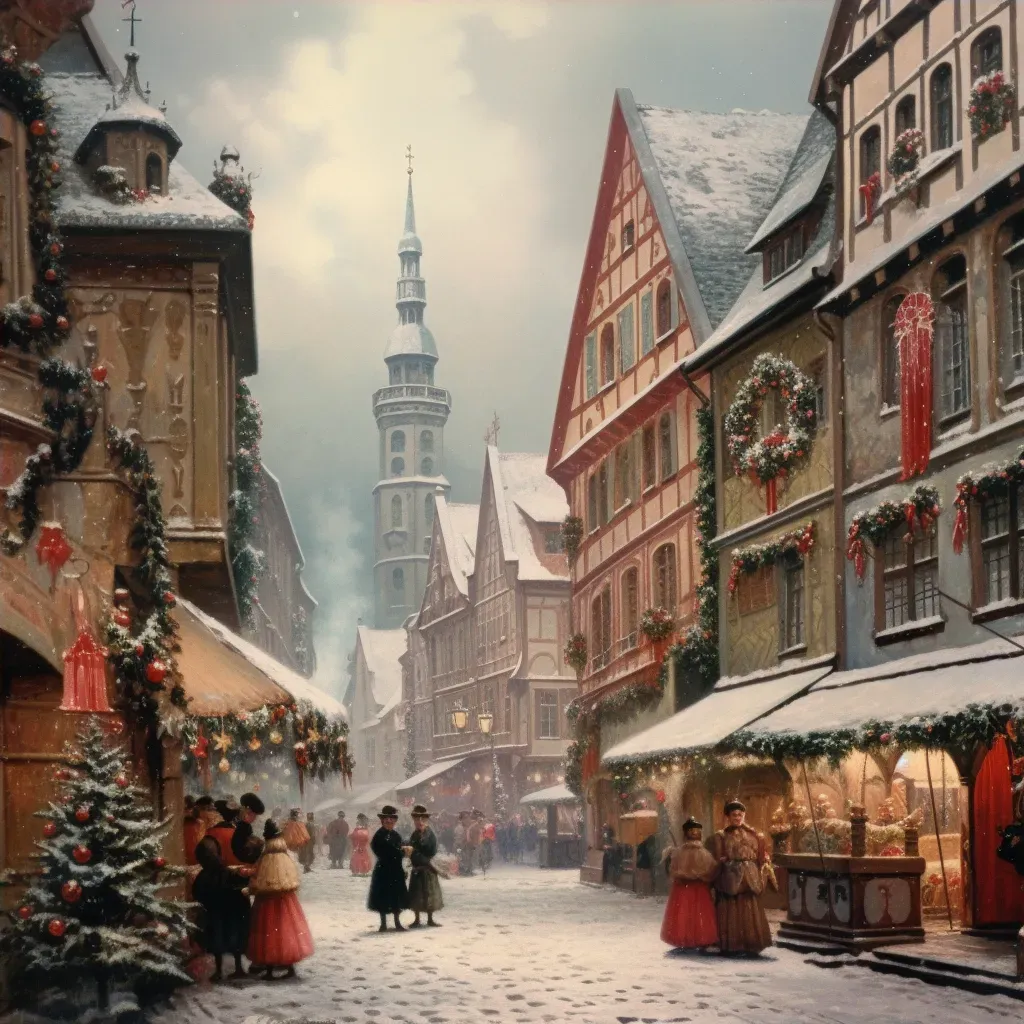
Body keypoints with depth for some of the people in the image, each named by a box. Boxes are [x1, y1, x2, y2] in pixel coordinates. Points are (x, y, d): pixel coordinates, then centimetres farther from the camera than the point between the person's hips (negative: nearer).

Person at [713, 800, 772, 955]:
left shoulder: (753, 835, 13)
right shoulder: (721, 836, 6)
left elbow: (760, 858, 10)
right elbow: (718, 859, 2)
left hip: (749, 878, 2)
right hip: (730, 877, -2)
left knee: (750, 912, 0)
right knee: (731, 913, -3)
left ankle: (750, 945, 4)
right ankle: (731, 946, 1)